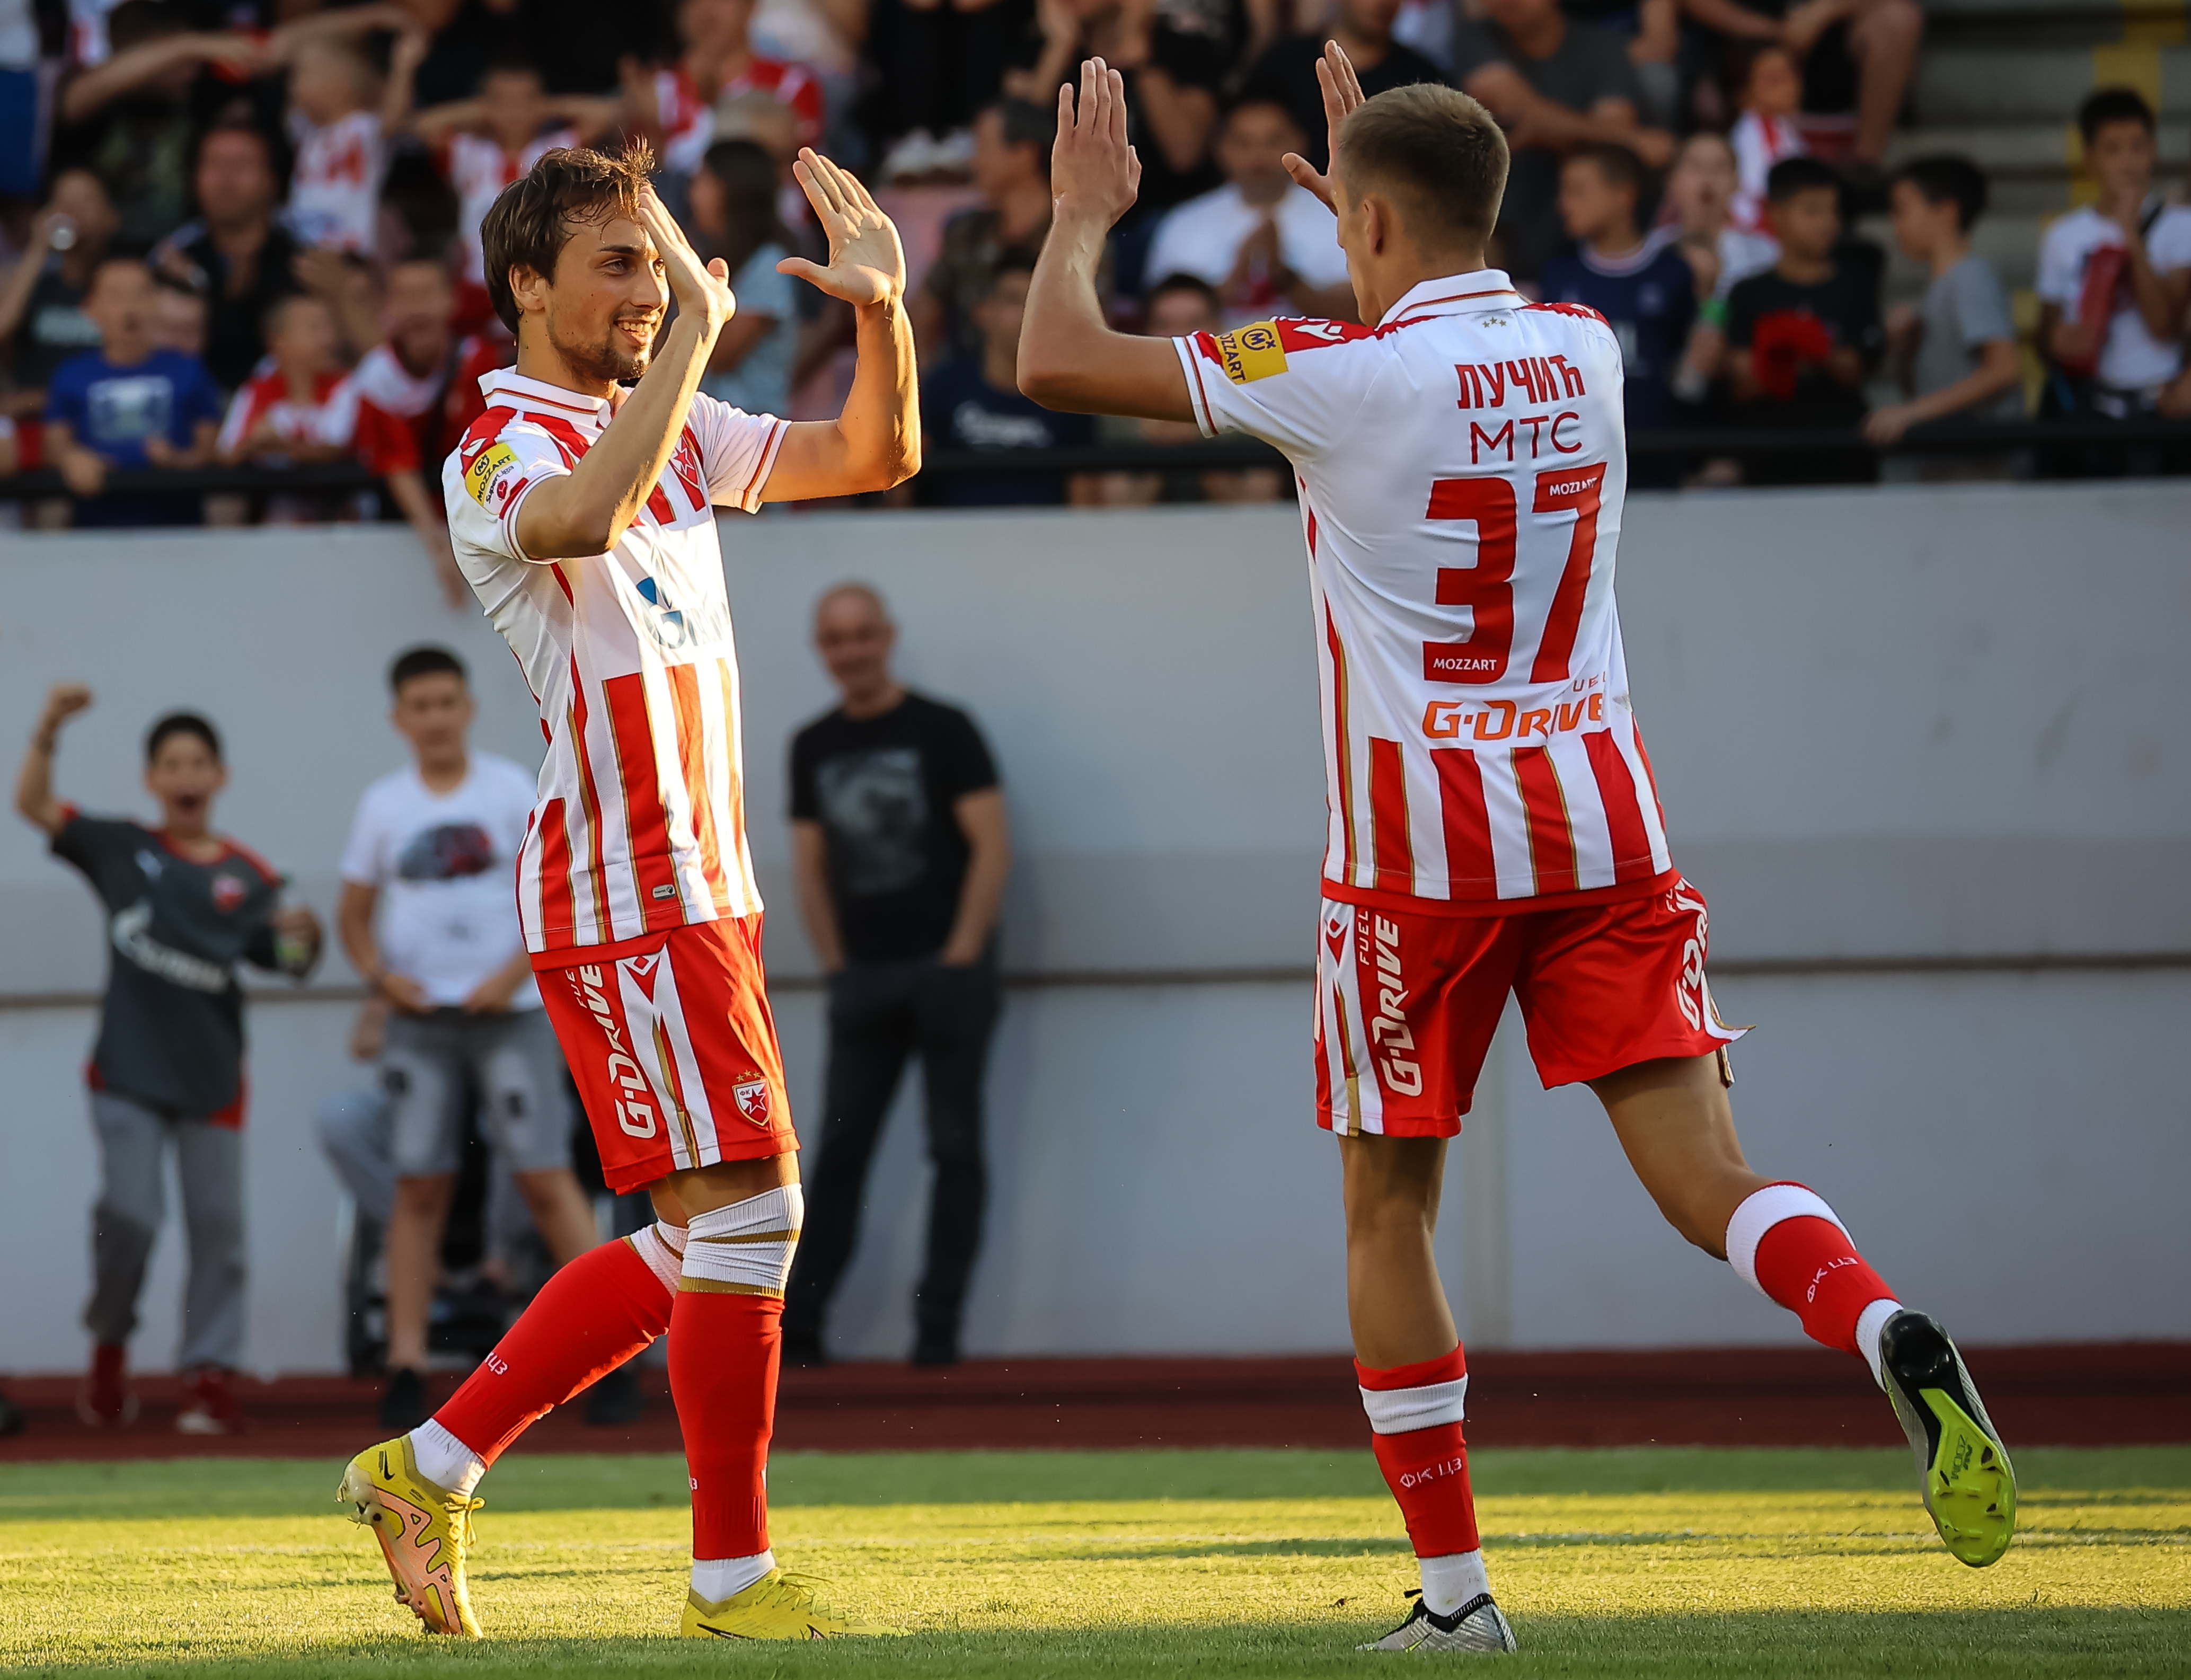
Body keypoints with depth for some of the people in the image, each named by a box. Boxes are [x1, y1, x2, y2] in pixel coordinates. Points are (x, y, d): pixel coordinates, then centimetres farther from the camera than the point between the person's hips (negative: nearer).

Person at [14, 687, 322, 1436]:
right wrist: (49, 729, -18)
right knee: (129, 1216, -10)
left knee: (217, 1226, 1)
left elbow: (289, 961, 2)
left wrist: (302, 934, -21)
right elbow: (33, 805, -4)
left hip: (211, 1077, 1)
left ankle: (210, 1373, 8)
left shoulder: (247, 878, 3)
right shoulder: (121, 847, 2)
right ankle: (109, 1347, 13)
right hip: (128, 1070, -1)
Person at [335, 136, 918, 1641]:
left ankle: (431, 1468, 20)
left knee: (695, 1249, 12)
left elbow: (879, 456, 18)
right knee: (745, 1206, -13)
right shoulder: (503, 455, -11)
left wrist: (883, 310, 0)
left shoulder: (677, 434, 15)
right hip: (622, 892, -9)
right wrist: (695, 336, -31)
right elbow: (581, 519, -35)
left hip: (705, 892, 9)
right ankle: (732, 1573, -6)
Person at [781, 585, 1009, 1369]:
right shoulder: (814, 747, 12)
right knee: (839, 1148, 2)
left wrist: (961, 954, -11)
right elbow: (811, 864, 14)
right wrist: (836, 962, 3)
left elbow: (992, 846, -6)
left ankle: (938, 1326, 1)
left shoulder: (942, 731, -2)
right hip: (863, 980, 4)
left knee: (955, 1148, -1)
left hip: (946, 973, -4)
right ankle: (797, 1324, 3)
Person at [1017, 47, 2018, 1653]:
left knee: (1388, 1208, 10)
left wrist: (1083, 213, 13)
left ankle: (1455, 1588, 8)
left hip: (1421, 840, -4)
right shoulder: (1587, 350, 7)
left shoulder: (1344, 373, -10)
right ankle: (1892, 1334, -34)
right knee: (1704, 1172, -4)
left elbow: (1059, 363, -5)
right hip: (1602, 814, 4)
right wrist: (1381, 195, 42)